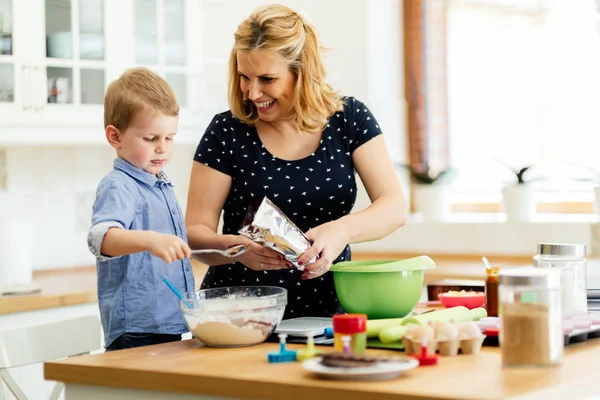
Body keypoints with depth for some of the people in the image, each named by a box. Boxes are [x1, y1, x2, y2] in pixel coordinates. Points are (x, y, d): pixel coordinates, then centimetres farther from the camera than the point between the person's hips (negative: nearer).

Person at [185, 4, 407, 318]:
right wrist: (235, 247, -23)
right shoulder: (227, 132, -2)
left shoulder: (350, 119, 2)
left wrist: (342, 230, -24)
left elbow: (394, 208, -4)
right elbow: (195, 232, -2)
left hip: (326, 313, 2)